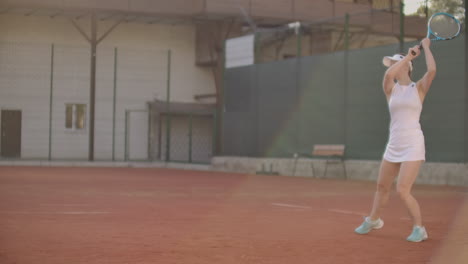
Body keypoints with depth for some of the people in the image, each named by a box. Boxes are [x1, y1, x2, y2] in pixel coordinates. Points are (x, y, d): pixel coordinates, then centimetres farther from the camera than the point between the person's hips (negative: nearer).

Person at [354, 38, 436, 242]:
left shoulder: (419, 88, 1)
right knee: (382, 186, 16)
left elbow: (432, 70, -18)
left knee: (402, 190, -14)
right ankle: (373, 220, 39)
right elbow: (388, 74, -15)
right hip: (393, 146, 5)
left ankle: (419, 229, 2)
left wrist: (426, 47, -6)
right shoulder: (391, 89, 7)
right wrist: (409, 55, -8)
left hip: (413, 145, -5)